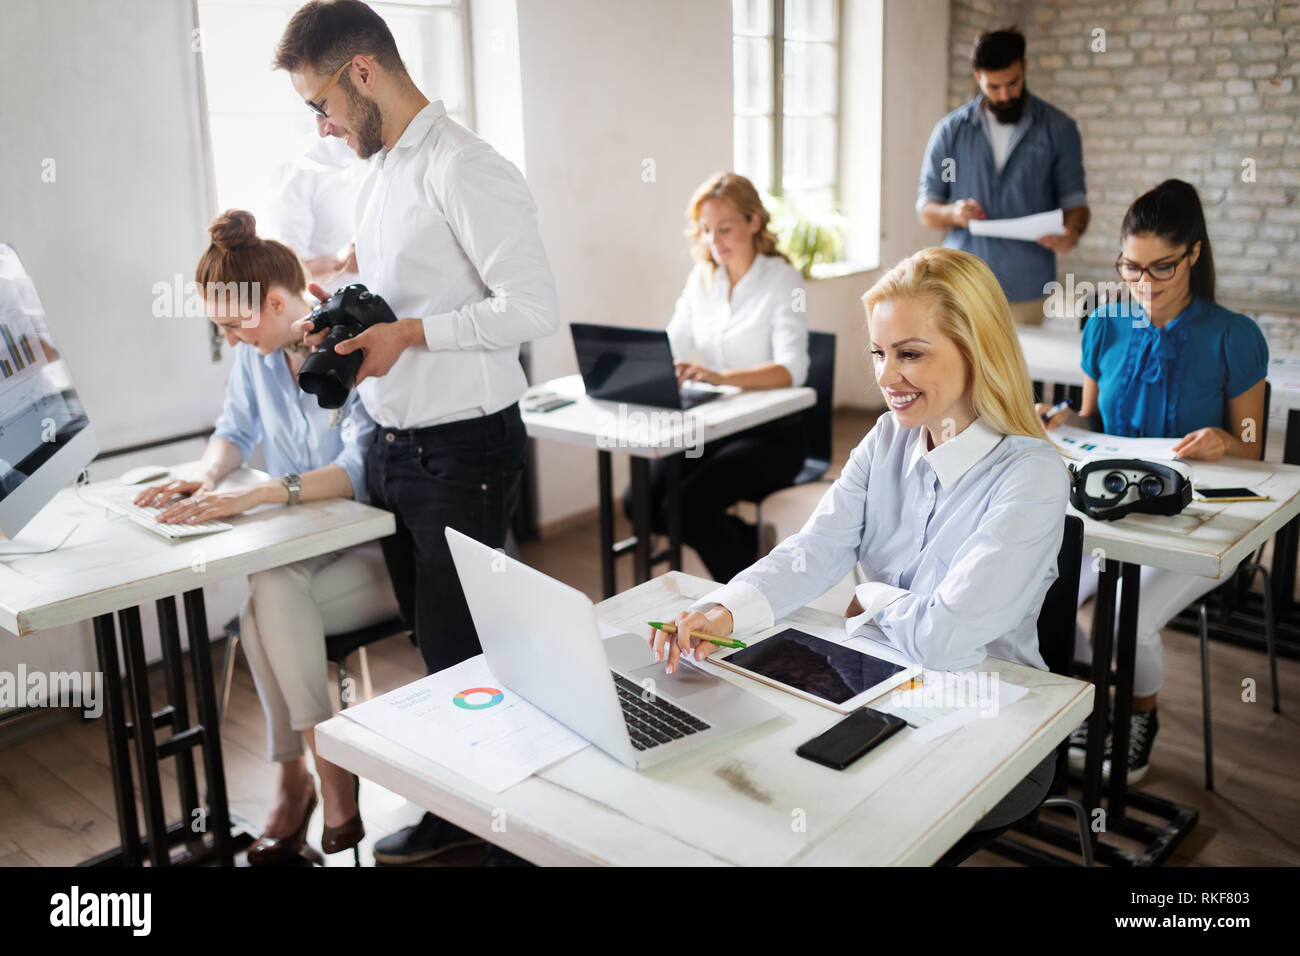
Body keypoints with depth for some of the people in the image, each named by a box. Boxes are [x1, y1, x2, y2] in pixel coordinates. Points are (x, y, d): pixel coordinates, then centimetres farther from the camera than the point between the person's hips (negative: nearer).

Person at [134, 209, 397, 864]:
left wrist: (256, 495, -36)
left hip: (378, 547, -6)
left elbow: (362, 465, -26)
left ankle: (295, 779, -11)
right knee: (271, 599, -27)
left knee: (266, 607, -28)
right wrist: (206, 477, -6)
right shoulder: (256, 351, 6)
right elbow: (236, 430, 17)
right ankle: (329, 779, -16)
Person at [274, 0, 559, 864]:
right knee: (428, 635, 19)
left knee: (458, 649, 4)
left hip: (462, 449, -9)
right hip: (396, 444, 9)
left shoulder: (463, 170, -17)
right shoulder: (381, 170, 12)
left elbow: (533, 309, -23)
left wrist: (412, 333, -22)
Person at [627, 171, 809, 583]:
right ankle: (748, 542, 7)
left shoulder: (782, 279, -7)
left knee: (688, 503, -26)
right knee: (640, 502, -14)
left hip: (770, 433, -6)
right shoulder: (701, 278, 10)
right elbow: (673, 346, 6)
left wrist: (720, 376, -37)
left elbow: (792, 369, -20)